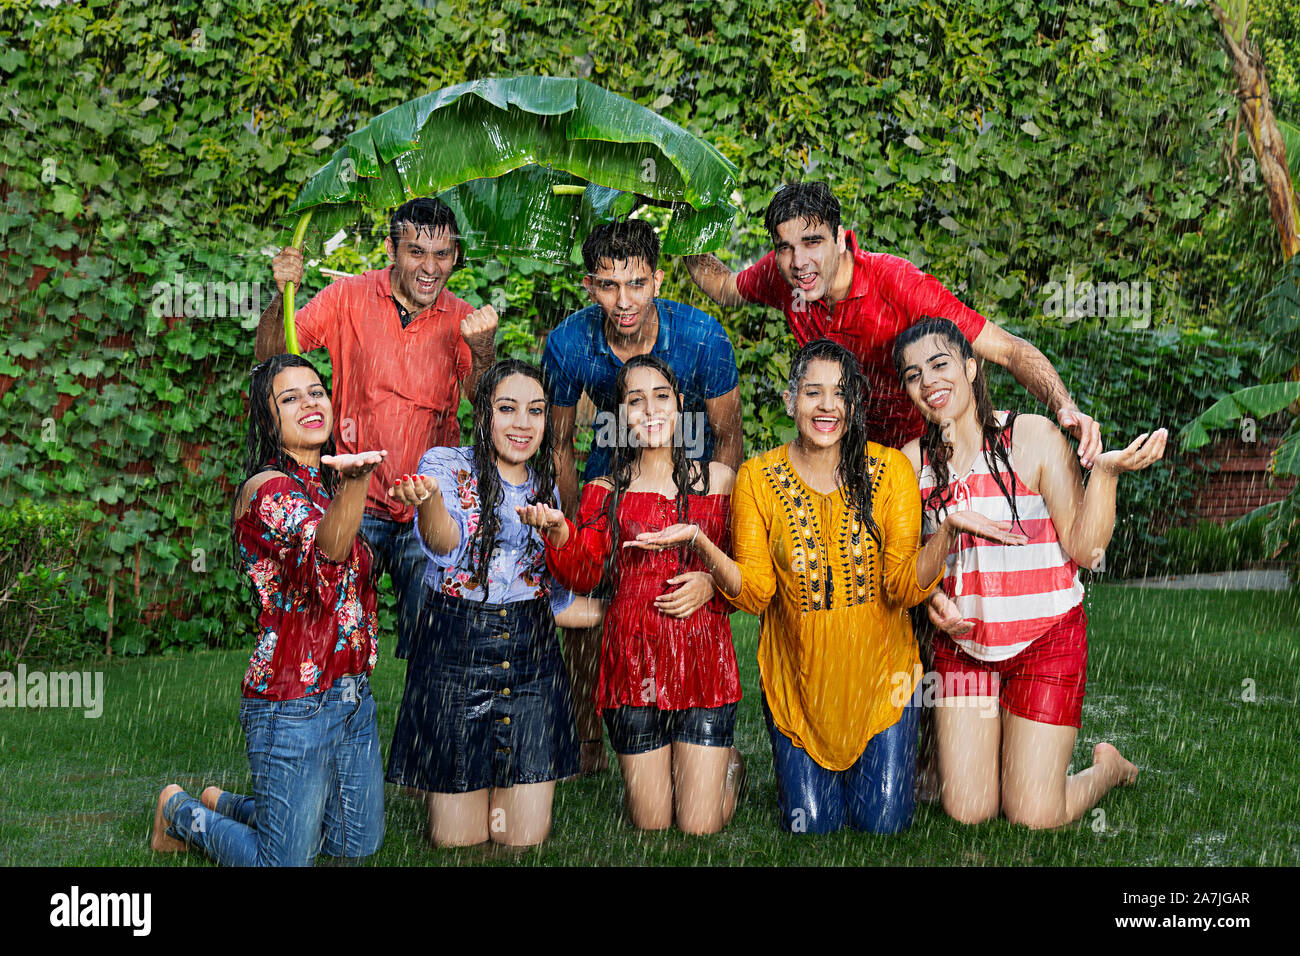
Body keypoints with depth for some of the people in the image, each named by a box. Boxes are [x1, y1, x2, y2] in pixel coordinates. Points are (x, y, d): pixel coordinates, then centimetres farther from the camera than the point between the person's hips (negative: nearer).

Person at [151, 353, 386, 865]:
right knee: (286, 859, 0)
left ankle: (224, 804, 37)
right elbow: (325, 546, -38)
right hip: (294, 705, -8)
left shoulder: (326, 485, 11)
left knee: (359, 843, 19)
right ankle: (181, 812, 27)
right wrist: (354, 481, -57)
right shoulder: (266, 489, -15)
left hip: (354, 698, 9)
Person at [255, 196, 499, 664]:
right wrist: (283, 294, -20)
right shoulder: (349, 298, -1)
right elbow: (270, 354, -2)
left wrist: (482, 350, -27)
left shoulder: (462, 321, 3)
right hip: (358, 505, -1)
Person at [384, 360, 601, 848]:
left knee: (524, 837, 2)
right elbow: (445, 542, -27)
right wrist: (429, 499, -48)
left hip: (531, 657, 4)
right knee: (456, 840, 0)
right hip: (453, 653, -3)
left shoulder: (545, 488, 10)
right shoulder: (447, 466, -4)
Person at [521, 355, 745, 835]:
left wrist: (711, 581, -8)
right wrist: (558, 530, -23)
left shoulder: (717, 479, 9)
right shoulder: (605, 491, 8)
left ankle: (728, 765, 31)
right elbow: (584, 575, -4)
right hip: (633, 661, 1)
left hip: (702, 658, 0)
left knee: (699, 828, 0)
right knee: (651, 825, 5)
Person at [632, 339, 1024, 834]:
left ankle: (875, 769, 37)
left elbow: (904, 588, -13)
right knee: (811, 825, 6)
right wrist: (700, 542, -24)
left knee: (884, 824, 4)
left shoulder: (889, 468, -8)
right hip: (796, 681, 0)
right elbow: (754, 592, -8)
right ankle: (816, 777, 39)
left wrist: (947, 530, -30)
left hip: (879, 677, 0)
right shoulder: (757, 478, -7)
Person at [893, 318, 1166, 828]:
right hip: (962, 642, 3)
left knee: (1032, 816, -3)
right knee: (967, 811, 3)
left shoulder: (1034, 437, -10)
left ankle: (1108, 767, 27)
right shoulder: (912, 461, 0)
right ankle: (993, 745, 35)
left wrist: (1105, 472, -26)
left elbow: (1083, 549, -12)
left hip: (1045, 638, -3)